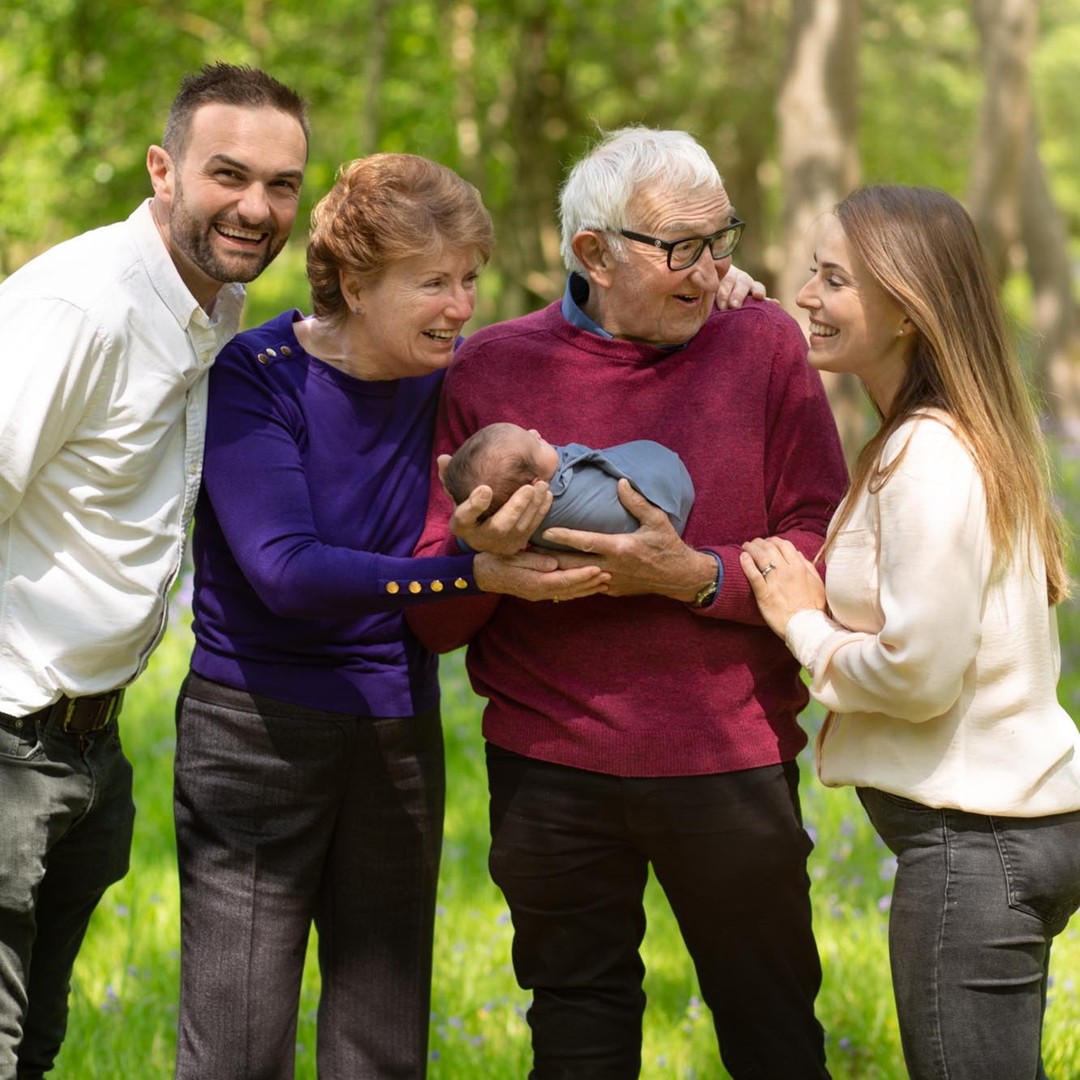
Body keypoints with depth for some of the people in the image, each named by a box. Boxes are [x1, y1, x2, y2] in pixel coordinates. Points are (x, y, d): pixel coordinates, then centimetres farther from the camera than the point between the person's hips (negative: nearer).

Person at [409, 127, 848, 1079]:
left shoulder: (765, 346, 0)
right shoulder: (492, 369, 0)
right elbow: (435, 622, 2)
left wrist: (695, 576, -19)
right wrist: (481, 555, -19)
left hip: (732, 762, 0)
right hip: (552, 766, 1)